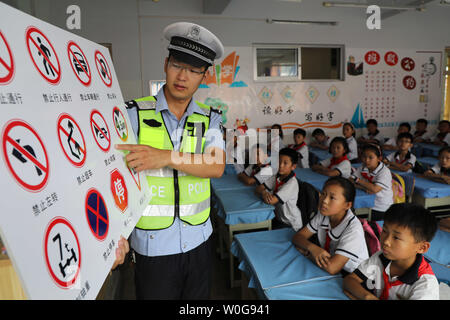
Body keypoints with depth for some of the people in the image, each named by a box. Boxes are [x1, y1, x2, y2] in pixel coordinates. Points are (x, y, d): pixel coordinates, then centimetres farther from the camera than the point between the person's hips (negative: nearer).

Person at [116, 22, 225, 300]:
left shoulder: (210, 119, 0)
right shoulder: (134, 114, -7)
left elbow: (217, 167, -15)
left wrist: (165, 157, -28)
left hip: (198, 242, 3)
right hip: (152, 247, -2)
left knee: (199, 304, 21)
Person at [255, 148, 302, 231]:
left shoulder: (292, 183, -25)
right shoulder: (276, 177, -2)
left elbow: (271, 201, -31)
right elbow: (258, 188, -2)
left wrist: (262, 195, -10)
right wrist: (264, 192, -25)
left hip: (291, 225, -6)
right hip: (278, 218, 7)